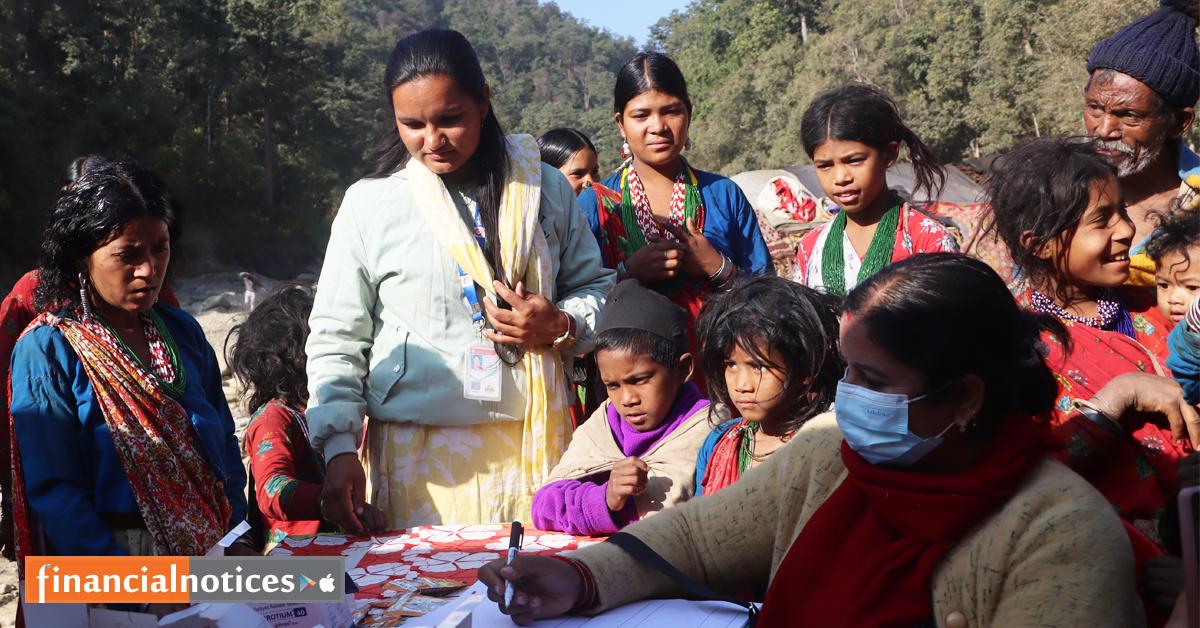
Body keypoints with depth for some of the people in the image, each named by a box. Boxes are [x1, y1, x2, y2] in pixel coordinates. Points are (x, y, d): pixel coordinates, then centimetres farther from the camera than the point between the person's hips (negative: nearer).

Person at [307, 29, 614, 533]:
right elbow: (335, 341, 2)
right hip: (418, 450, -1)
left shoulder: (544, 190, 5)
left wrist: (561, 327, -7)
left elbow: (596, 287, 14)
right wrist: (339, 448, -7)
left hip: (532, 443, 2)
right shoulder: (369, 203, 0)